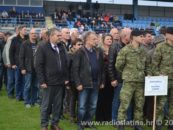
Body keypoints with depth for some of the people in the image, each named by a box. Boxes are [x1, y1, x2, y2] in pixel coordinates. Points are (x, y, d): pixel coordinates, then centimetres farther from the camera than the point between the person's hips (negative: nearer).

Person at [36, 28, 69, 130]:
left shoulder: (61, 48, 10)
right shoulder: (42, 48, -6)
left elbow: (65, 64, 14)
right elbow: (39, 66, -9)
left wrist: (66, 78, 7)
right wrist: (42, 81, -14)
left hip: (60, 82, 5)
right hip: (48, 82, -5)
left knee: (58, 104, 11)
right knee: (46, 105, 4)